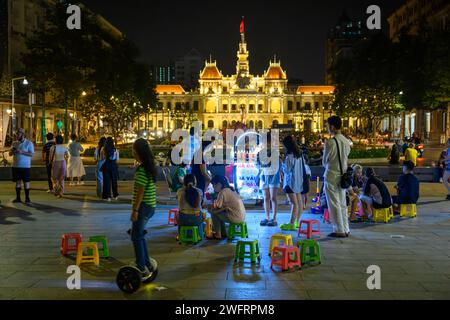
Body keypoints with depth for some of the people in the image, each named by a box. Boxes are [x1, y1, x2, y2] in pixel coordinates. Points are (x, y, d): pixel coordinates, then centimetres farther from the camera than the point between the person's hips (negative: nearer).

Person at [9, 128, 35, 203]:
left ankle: (27, 198, 7)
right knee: (17, 182, 7)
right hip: (16, 166, 4)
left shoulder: (29, 143, -4)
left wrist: (22, 152, -23)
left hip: (25, 166, -4)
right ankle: (18, 198, 13)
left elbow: (32, 154, -12)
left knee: (26, 182, 0)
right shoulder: (14, 143, 11)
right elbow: (10, 154, 14)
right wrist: (12, 151, -10)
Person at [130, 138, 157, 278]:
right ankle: (148, 265, 24)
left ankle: (142, 269, 2)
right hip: (150, 206, 9)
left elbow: (140, 191, -20)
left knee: (136, 237, -2)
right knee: (139, 235, 18)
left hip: (144, 206, -9)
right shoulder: (150, 166, 11)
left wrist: (135, 210, -17)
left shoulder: (142, 169, -18)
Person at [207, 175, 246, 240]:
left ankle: (217, 235, 8)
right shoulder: (230, 190, 16)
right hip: (241, 216, 9)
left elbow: (216, 207, -12)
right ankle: (223, 233, 26)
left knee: (214, 213, -1)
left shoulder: (223, 192, -12)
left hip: (236, 217, -9)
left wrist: (209, 207, 7)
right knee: (220, 213, 23)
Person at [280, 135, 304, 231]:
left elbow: (287, 170, -16)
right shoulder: (299, 154, 10)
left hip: (291, 182, -9)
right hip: (298, 181, 9)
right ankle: (296, 222, 22)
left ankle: (292, 224, -10)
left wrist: (282, 164, 2)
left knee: (294, 203, -11)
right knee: (299, 202, 12)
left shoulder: (290, 156, -18)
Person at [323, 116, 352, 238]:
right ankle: (345, 229, 17)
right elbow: (346, 158, 11)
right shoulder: (346, 141, 4)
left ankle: (339, 230, 3)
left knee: (334, 204, 0)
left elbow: (324, 161, -8)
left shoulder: (330, 142, -17)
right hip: (342, 175, 7)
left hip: (331, 176, -7)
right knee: (342, 204, 13)